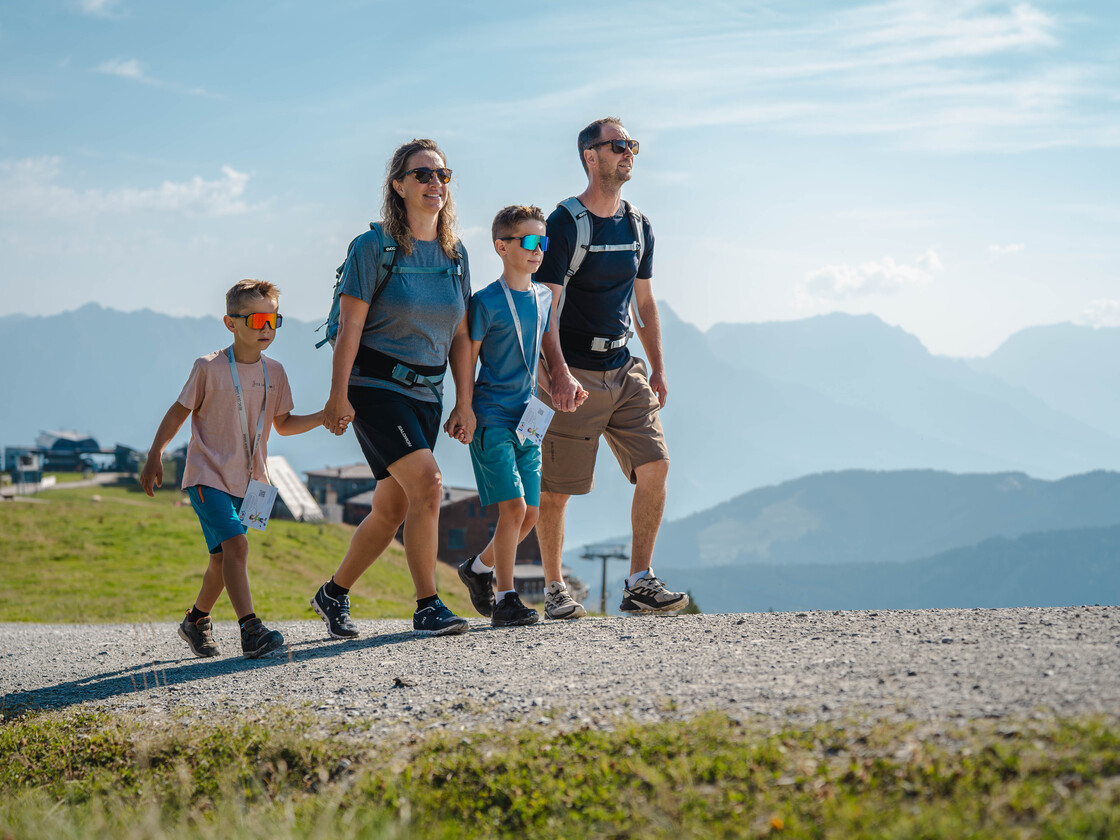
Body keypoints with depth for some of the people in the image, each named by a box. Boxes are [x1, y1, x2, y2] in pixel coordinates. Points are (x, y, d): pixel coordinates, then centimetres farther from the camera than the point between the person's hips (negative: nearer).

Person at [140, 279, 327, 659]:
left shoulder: (274, 373, 4)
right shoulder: (209, 368, -11)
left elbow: (282, 424, 15)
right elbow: (179, 412, -2)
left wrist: (322, 417, 0)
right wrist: (155, 456, -3)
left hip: (247, 481, 6)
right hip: (208, 475, -6)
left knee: (223, 558, 14)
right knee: (235, 544, -23)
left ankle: (196, 621, 35)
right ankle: (250, 629, -26)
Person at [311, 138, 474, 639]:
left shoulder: (454, 253, 9)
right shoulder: (374, 246, -8)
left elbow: (460, 335, 13)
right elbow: (349, 325, -10)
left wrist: (466, 403, 9)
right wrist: (338, 396, -14)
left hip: (426, 392, 6)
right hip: (376, 386, -6)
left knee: (392, 511, 9)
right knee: (427, 483, -21)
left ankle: (334, 595, 27)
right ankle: (427, 608, -14)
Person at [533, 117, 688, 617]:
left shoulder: (639, 227, 12)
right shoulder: (565, 224, -9)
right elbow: (546, 306, -15)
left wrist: (658, 370, 15)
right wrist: (558, 372, -26)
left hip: (625, 370, 6)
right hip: (574, 375, -6)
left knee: (655, 465, -6)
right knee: (556, 487, -1)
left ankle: (640, 584, 1)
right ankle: (554, 590, 14)